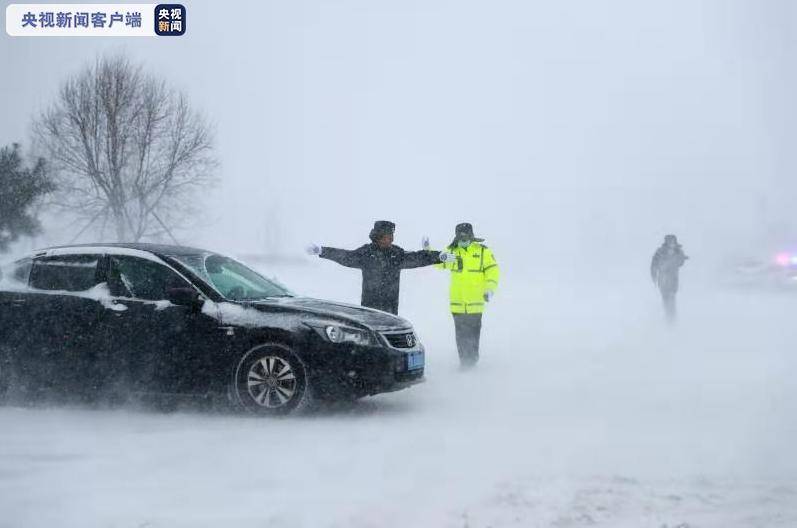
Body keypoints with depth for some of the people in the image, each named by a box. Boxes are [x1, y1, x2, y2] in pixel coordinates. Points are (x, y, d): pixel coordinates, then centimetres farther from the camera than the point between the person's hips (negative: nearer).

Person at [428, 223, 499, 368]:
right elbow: (438, 261, 16)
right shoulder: (452, 252, 8)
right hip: (457, 301, 2)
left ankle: (473, 358, 19)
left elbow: (492, 270, 0)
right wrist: (427, 251, 1)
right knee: (461, 332, 5)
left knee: (473, 331, 6)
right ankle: (464, 359, 13)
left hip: (475, 301, -2)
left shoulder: (483, 251, 0)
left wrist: (490, 289, -10)